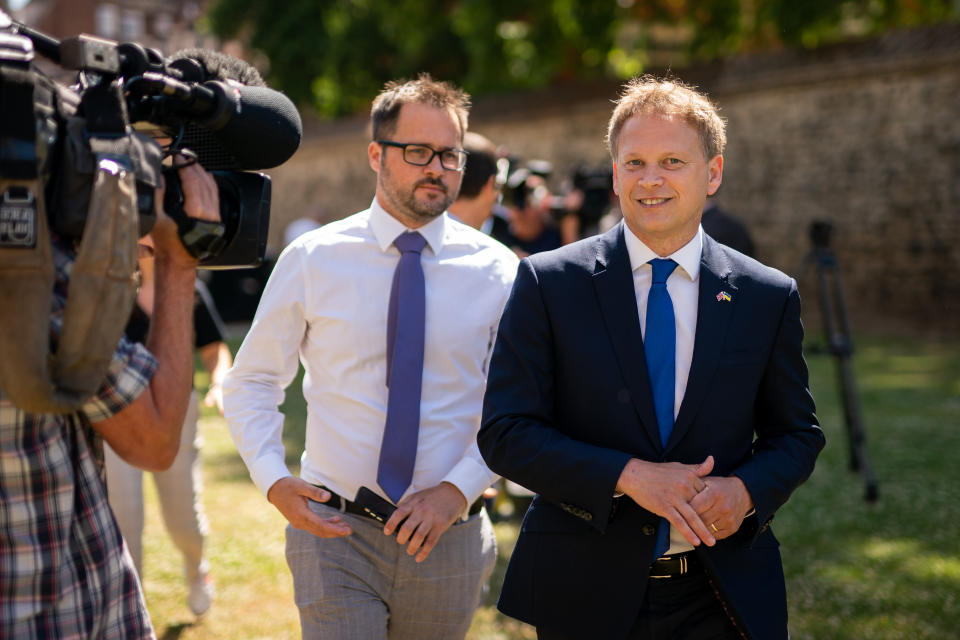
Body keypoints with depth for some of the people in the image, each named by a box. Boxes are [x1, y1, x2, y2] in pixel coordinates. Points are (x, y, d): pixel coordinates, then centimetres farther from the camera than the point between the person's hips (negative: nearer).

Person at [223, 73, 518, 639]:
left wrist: (458, 490, -12)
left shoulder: (497, 270, 0)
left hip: (448, 538, 2)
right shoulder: (312, 260, -2)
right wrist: (274, 480, -11)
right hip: (335, 530, -1)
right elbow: (252, 382, 4)